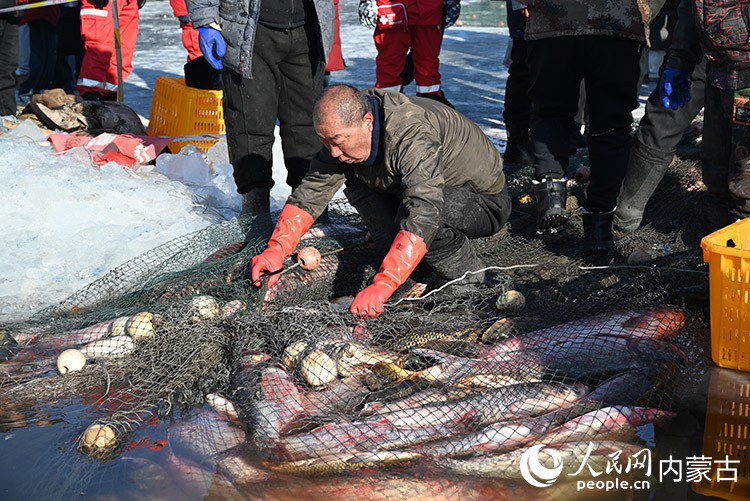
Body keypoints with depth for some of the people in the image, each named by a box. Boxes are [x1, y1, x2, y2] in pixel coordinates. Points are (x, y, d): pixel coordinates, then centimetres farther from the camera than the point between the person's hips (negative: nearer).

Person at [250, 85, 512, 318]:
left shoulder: (414, 136, -35)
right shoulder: (344, 131, -11)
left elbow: (424, 214, -46)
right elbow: (311, 191, -8)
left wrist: (380, 288, -52)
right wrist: (276, 249, -22)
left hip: (486, 202, -8)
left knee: (413, 212, -35)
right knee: (356, 184, -6)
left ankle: (468, 278, -10)